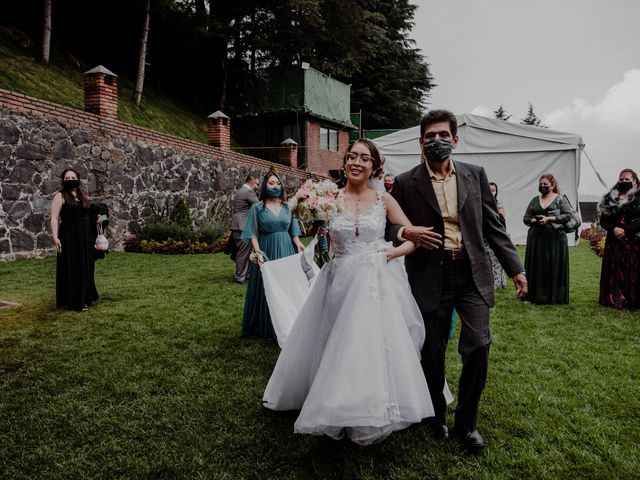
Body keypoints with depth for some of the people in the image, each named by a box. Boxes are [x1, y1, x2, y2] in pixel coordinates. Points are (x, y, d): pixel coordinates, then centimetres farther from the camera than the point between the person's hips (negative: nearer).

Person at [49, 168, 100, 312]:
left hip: (85, 237, 6)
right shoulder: (60, 196, -4)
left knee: (85, 268, 11)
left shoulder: (84, 196, 14)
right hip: (69, 237, -6)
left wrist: (93, 236, 16)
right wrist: (55, 237, -23)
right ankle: (73, 301, 5)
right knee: (71, 268, -2)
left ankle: (84, 298, 21)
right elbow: (54, 218, -12)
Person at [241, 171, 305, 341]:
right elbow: (253, 234, -6)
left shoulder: (287, 206, 7)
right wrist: (258, 252, -20)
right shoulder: (257, 207, -2)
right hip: (267, 252, -3)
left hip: (286, 251, 3)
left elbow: (293, 231, 9)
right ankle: (266, 328, 19)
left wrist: (299, 244, -8)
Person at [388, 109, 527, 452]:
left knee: (478, 347, -6)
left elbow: (492, 225, 9)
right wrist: (405, 233, -16)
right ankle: (437, 416, 31)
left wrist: (515, 269, 6)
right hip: (430, 278, -1)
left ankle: (466, 423, 16)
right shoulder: (405, 183, 0)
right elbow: (389, 228, 7)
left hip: (472, 274, 2)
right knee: (432, 353, 7)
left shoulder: (475, 175, 7)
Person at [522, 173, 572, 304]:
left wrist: (549, 219, -13)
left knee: (554, 266, -1)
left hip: (555, 238, -3)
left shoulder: (560, 199, 3)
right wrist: (535, 221, -8)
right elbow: (526, 218, 13)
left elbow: (568, 215, -6)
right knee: (536, 266, 3)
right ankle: (534, 295, 9)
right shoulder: (535, 200, 13)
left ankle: (554, 296, 7)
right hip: (536, 238, 3)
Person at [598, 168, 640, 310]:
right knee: (614, 272, 4)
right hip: (614, 241, 3)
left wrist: (625, 229, -17)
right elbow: (603, 221, 9)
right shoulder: (610, 199, 11)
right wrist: (613, 229, -9)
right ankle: (614, 300, 11)